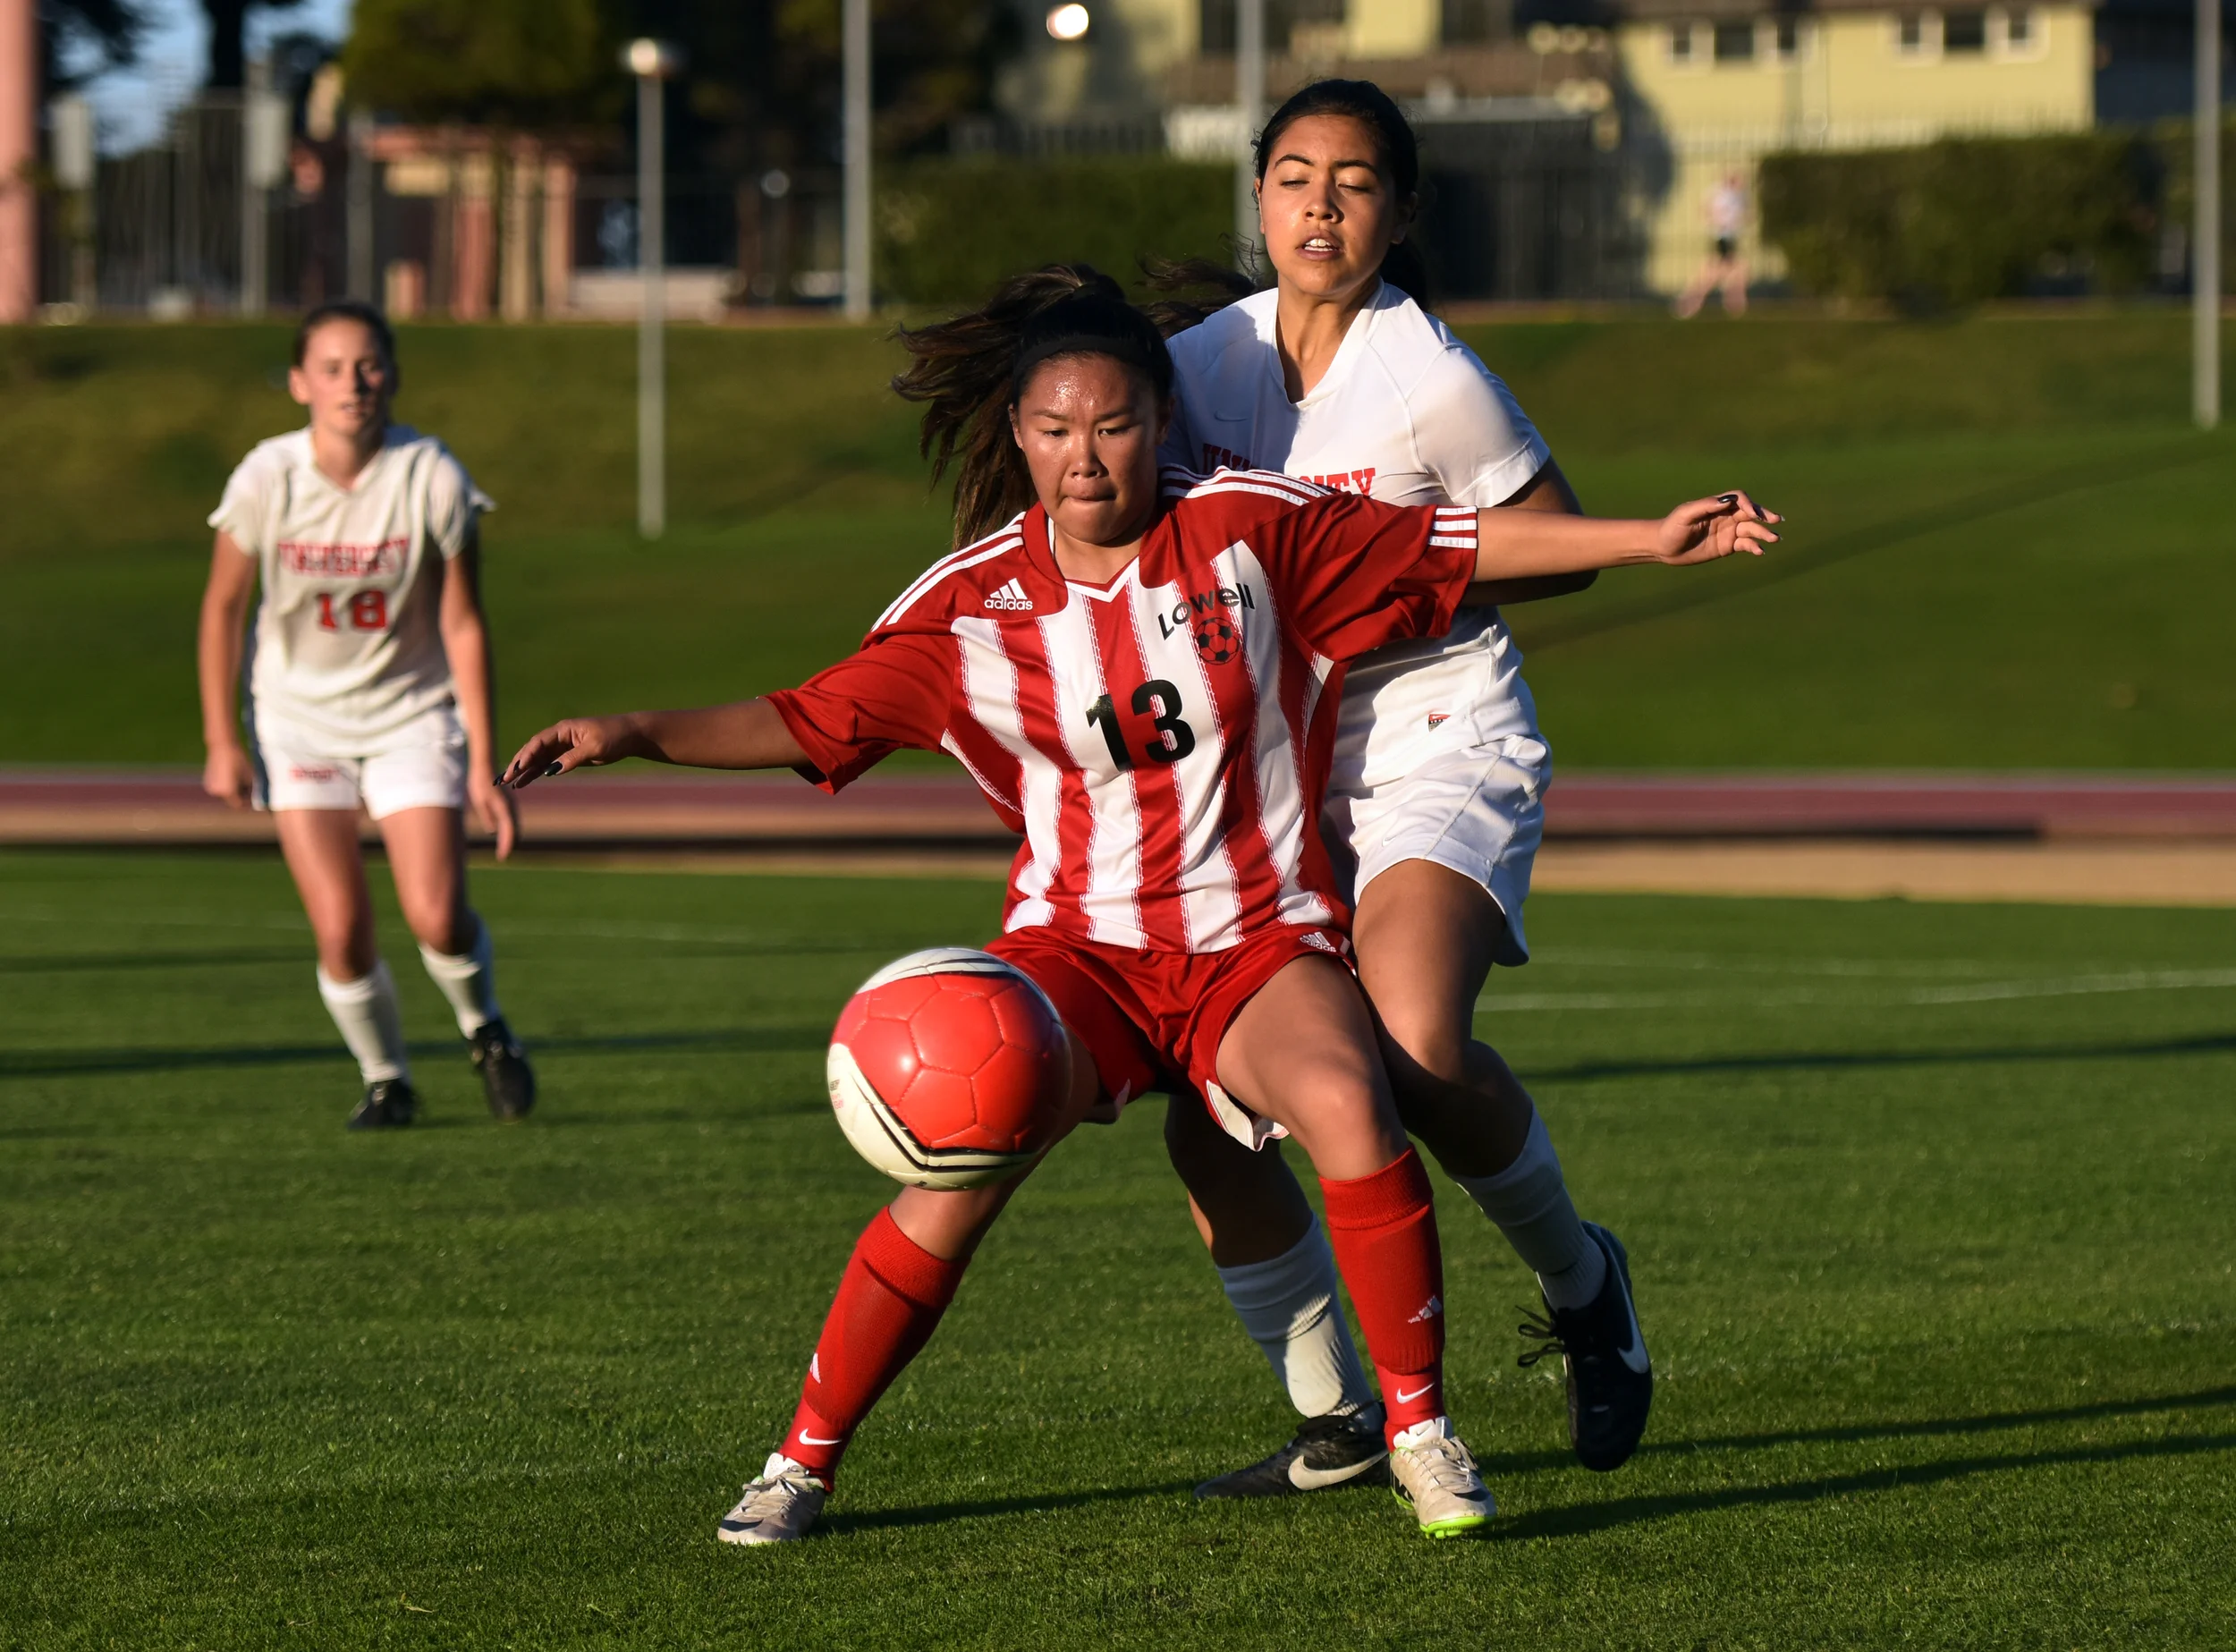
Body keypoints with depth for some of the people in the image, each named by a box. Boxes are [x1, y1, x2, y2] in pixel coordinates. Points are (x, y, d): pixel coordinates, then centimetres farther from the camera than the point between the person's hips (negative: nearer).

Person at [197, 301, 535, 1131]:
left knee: (437, 919, -13)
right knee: (341, 929, -10)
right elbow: (223, 606, -1)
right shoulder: (267, 479, -16)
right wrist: (221, 741, -1)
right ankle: (385, 1079, 16)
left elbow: (462, 624, -10)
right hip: (298, 715, 0)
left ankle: (483, 1027, 20)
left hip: (411, 711, 0)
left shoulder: (433, 478, -17)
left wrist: (483, 763, -10)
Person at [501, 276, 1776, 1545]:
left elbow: (1464, 545, 2)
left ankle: (1421, 1430, -13)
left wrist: (1649, 539, -2)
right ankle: (801, 1463, -7)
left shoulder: (1252, 531, -3)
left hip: (1261, 939, 0)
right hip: (1078, 946, 1)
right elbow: (811, 722, -1)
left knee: (1349, 1110, -32)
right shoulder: (973, 602, 0)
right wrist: (633, 734, -13)